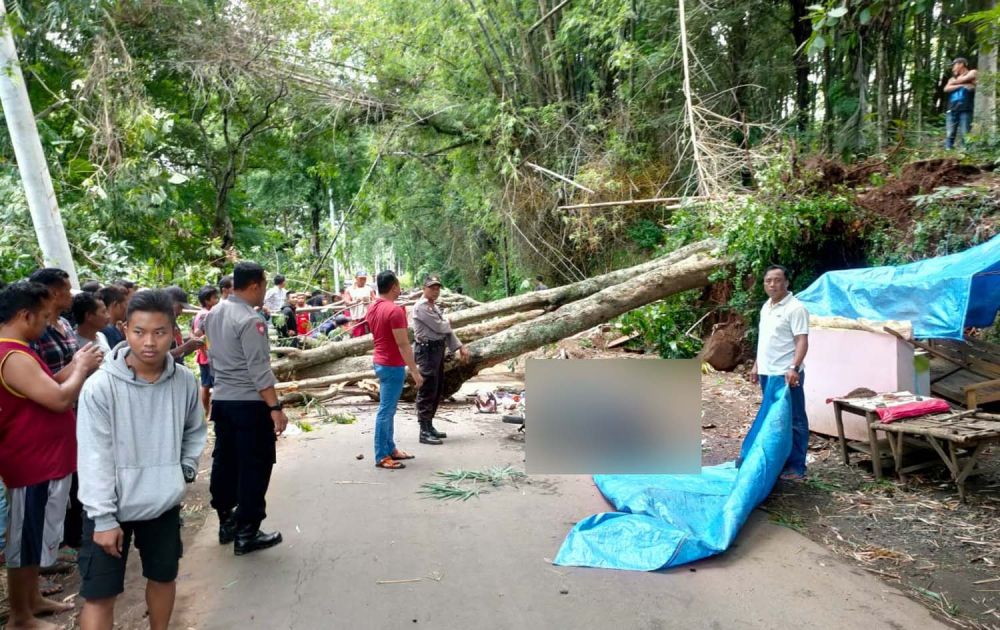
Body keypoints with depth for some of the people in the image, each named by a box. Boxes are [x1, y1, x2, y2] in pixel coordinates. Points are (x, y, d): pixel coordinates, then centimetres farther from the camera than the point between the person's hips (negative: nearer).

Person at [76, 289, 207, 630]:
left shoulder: (185, 381, -7)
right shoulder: (100, 386, -18)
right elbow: (94, 457, -16)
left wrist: (186, 470, 0)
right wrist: (104, 518, -16)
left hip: (165, 503, 4)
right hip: (112, 506, -3)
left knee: (164, 577, 21)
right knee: (99, 595, 5)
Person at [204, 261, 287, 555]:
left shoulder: (213, 314, 8)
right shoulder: (250, 320, -19)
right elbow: (259, 370, -22)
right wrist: (275, 407, -21)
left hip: (221, 399, 9)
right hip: (250, 403, -9)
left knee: (224, 461, 16)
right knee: (254, 467, 0)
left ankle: (226, 522, 28)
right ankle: (246, 533, 6)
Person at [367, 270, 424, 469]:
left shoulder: (373, 308, 8)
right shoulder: (395, 310, -20)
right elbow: (403, 344, -21)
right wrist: (415, 371, -17)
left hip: (380, 362, 9)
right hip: (392, 366, -9)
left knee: (388, 410, 16)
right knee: (386, 411, -4)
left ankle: (390, 448, 25)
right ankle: (381, 456, 2)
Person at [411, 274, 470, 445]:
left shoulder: (435, 307, 18)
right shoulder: (421, 306, -13)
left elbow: (446, 330, 15)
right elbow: (440, 327, -18)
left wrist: (460, 347, 7)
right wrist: (448, 324, 5)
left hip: (438, 350, 10)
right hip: (427, 351, -10)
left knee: (437, 391, 15)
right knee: (427, 392, -8)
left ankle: (429, 426, 25)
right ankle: (424, 432, -5)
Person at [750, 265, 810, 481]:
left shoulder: (795, 308, -12)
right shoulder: (766, 307, 14)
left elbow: (802, 341, -18)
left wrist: (793, 368, -28)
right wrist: (756, 365, 20)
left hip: (786, 375, -9)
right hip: (767, 373, 9)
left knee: (793, 421, -1)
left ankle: (796, 467, 5)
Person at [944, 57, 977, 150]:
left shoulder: (972, 73, 12)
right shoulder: (953, 79, 25)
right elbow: (946, 89, 7)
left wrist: (954, 82, 13)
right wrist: (961, 85, -4)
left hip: (965, 109, -4)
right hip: (952, 110, 4)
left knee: (964, 135, -10)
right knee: (949, 135, -5)